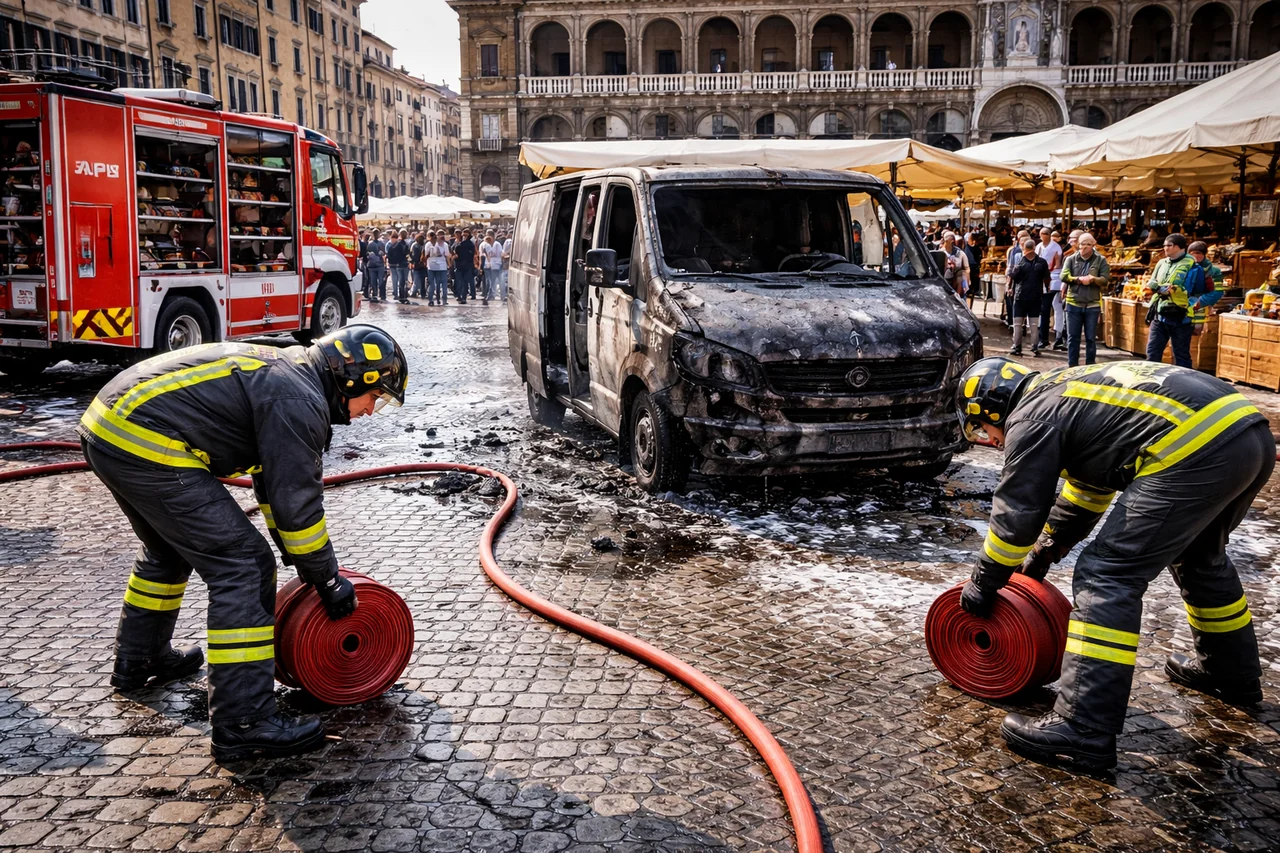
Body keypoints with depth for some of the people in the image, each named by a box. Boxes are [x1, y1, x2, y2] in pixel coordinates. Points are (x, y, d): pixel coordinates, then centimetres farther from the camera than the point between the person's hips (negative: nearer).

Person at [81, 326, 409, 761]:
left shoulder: (283, 371, 19)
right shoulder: (298, 403, -13)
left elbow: (278, 482, 26)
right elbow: (298, 505, -12)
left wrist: (303, 560, 30)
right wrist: (327, 582, 1)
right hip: (147, 446, -11)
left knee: (169, 547, 32)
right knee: (242, 567, -10)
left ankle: (138, 659, 50)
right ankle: (242, 723, -8)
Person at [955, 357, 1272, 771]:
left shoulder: (1030, 418, 2)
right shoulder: (1063, 392, 30)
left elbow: (1016, 514, 3)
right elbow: (1087, 489, 40)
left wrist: (983, 584, 16)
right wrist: (1045, 551, 45)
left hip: (1196, 451, -10)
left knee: (1108, 577, -7)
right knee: (1200, 556, 32)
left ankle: (1083, 732, -8)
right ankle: (1232, 674, 51)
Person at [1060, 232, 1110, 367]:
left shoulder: (1101, 260, 3)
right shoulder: (1071, 259, 5)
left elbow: (1105, 279, -6)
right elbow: (1064, 276, -6)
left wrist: (1092, 279, -23)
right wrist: (1079, 279, -17)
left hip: (1092, 305, -1)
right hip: (1074, 303, 1)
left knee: (1091, 338, 6)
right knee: (1073, 337, 5)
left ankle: (1090, 366, 13)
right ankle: (1072, 366, 12)